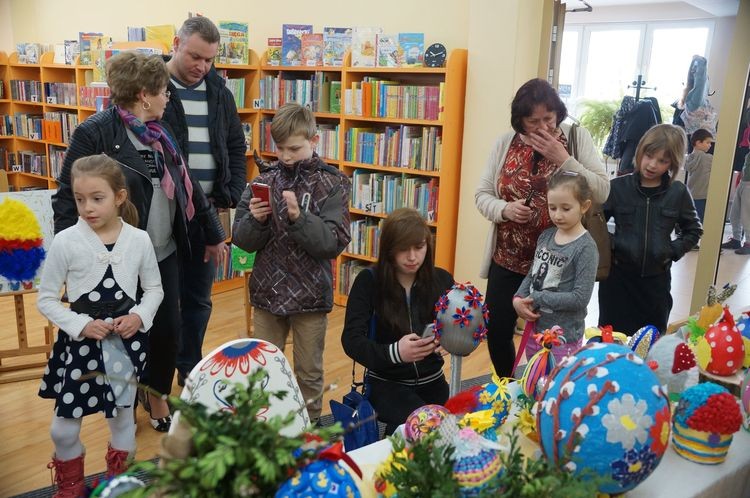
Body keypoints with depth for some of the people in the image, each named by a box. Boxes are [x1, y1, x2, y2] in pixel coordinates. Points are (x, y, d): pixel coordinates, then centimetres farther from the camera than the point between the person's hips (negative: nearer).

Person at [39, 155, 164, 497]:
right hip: (80, 342, -1)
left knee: (123, 418, 18)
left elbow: (154, 289, 6)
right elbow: (46, 299, -4)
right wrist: (80, 325, -16)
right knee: (64, 428, 9)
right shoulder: (65, 242, -11)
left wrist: (139, 317, -12)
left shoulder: (139, 239, -6)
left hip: (126, 341, 1)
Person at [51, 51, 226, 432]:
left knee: (168, 329, 10)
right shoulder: (95, 133, -14)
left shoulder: (159, 130, 8)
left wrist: (213, 232, 19)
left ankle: (157, 395, 34)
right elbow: (67, 197, -11)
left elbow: (186, 184, 15)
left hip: (165, 254, 6)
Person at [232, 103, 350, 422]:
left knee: (309, 373, 13)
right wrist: (256, 220, -20)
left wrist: (299, 218, -28)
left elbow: (335, 242, -16)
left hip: (310, 295, -3)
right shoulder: (264, 181, 1)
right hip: (268, 291, 3)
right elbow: (242, 240, 0)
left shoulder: (331, 184, -7)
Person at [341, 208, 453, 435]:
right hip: (387, 383, -4)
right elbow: (351, 340, -18)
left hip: (432, 381, 4)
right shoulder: (368, 281, -11)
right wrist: (394, 352, -37)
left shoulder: (442, 279, -1)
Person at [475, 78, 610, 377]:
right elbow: (482, 194, 4)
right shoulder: (505, 143, 1)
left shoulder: (577, 138, -4)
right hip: (507, 259, 2)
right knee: (496, 330, 8)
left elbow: (601, 192, -10)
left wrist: (563, 159, -19)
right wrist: (505, 210, -17)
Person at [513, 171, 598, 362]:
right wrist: (518, 298, -7)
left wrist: (537, 298, -18)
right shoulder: (546, 236, 2)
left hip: (564, 337, -6)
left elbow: (580, 298, -20)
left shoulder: (586, 248, -16)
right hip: (535, 329, 6)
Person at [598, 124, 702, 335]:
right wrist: (609, 247, -14)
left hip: (656, 278, 2)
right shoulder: (618, 186, -6)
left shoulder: (678, 193, -1)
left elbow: (693, 230, 11)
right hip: (618, 276, -1)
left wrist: (673, 251, -2)